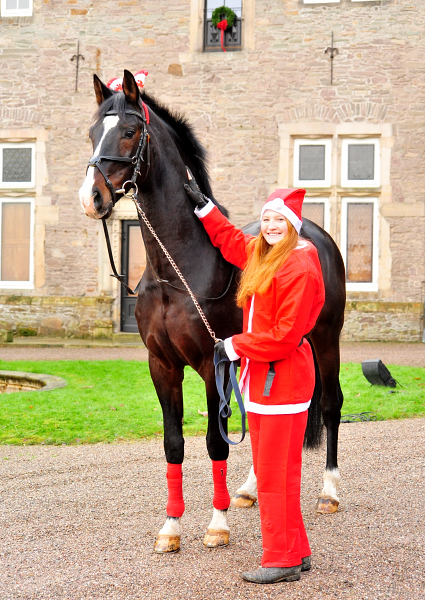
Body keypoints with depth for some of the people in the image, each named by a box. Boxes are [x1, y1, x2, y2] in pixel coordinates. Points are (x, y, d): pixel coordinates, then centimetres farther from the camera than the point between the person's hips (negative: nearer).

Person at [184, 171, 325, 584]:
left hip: (283, 378, -10)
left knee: (277, 474, -6)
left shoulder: (300, 267, -17)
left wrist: (236, 346, -12)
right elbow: (230, 240, 35)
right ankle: (297, 552, 23)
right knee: (268, 471, 14)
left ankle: (282, 560, 2)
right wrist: (203, 206, 32)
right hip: (260, 378, 10)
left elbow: (285, 334, -21)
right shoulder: (260, 256, 12)